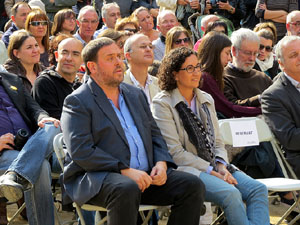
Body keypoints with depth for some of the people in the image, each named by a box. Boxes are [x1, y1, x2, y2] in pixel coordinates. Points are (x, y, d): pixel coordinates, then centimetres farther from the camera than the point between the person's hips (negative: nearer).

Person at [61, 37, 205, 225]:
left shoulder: (136, 94, 21)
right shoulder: (77, 102, -2)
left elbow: (155, 134, 21)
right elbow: (81, 151, -13)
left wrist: (161, 163, -1)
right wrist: (125, 170, -20)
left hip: (145, 175, 7)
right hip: (98, 178, -6)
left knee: (193, 186, -13)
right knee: (128, 190, -39)